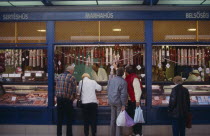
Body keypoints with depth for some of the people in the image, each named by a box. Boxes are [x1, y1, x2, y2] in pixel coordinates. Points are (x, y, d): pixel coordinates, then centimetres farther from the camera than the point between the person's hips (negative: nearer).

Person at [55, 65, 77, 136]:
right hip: (68, 100, -4)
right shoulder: (72, 78, -7)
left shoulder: (58, 77, 7)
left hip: (59, 99, 4)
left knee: (59, 119, 12)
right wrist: (73, 98, 9)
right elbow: (74, 91, -7)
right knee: (69, 119, 7)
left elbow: (56, 89, 6)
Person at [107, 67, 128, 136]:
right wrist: (123, 104, -14)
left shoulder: (111, 80, 5)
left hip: (111, 101, 6)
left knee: (113, 118, 14)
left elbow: (108, 90, 12)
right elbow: (123, 94, -16)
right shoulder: (123, 81, -13)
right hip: (119, 102, -6)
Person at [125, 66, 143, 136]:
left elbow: (138, 90, -21)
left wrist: (137, 101, -23)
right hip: (130, 101, 9)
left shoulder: (134, 78, -17)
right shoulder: (128, 78, 9)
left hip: (134, 101, -9)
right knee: (132, 117, 15)